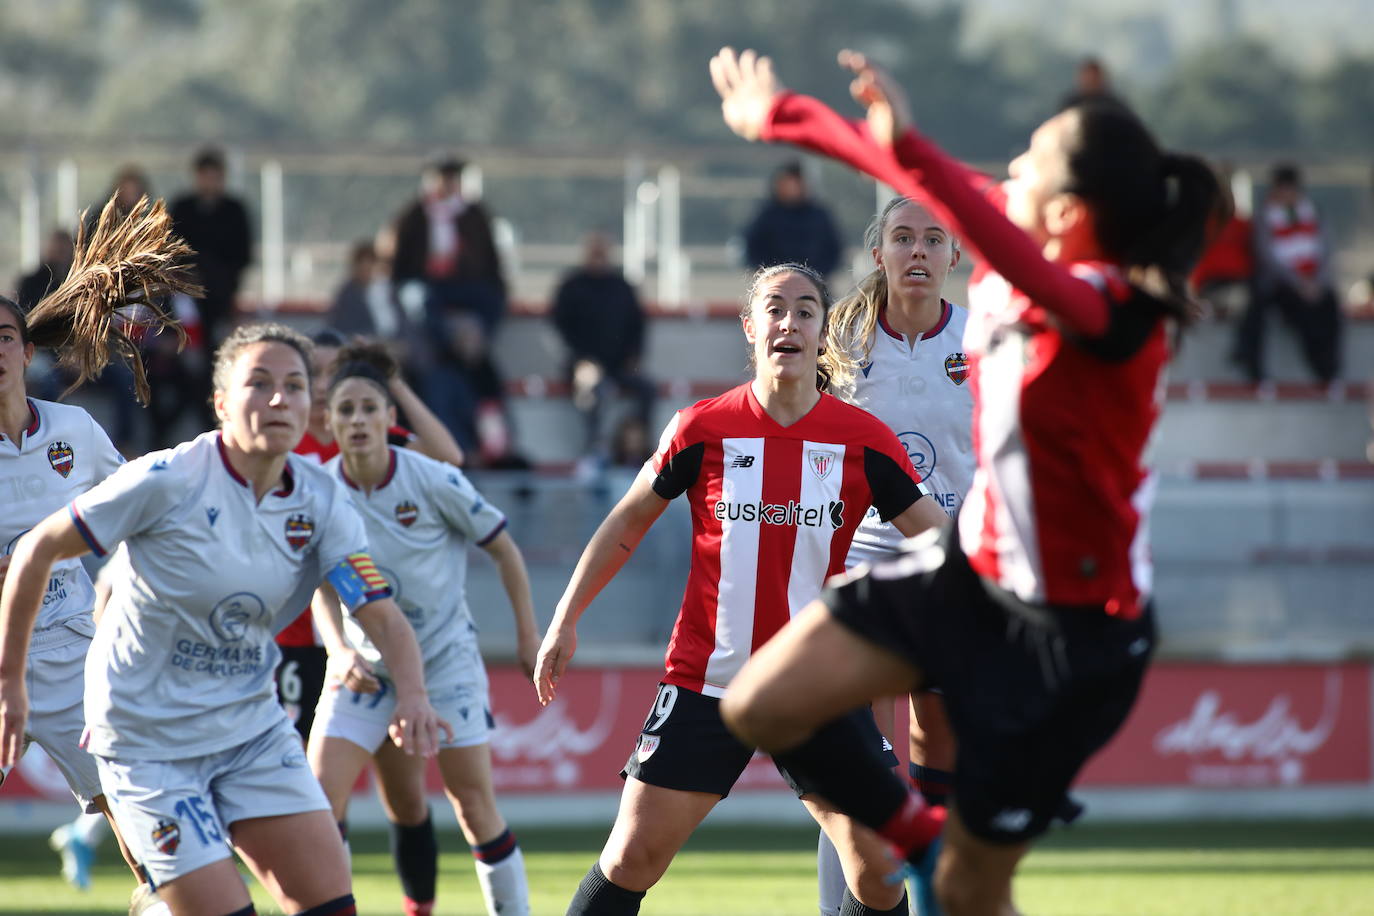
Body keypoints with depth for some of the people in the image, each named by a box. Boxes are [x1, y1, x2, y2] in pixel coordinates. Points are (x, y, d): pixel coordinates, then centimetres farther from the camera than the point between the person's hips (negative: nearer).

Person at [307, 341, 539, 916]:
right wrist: (339, 649, -17)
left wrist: (528, 637, -1)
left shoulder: (432, 481, -15)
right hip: (366, 664, 2)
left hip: (445, 658, -2)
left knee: (474, 803, -4)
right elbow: (322, 588, 1)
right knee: (321, 795, -11)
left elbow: (503, 549, -2)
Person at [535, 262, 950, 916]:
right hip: (705, 682, -1)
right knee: (633, 855, -5)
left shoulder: (862, 440, -2)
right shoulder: (703, 429, -3)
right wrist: (565, 619, 9)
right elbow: (626, 524, 10)